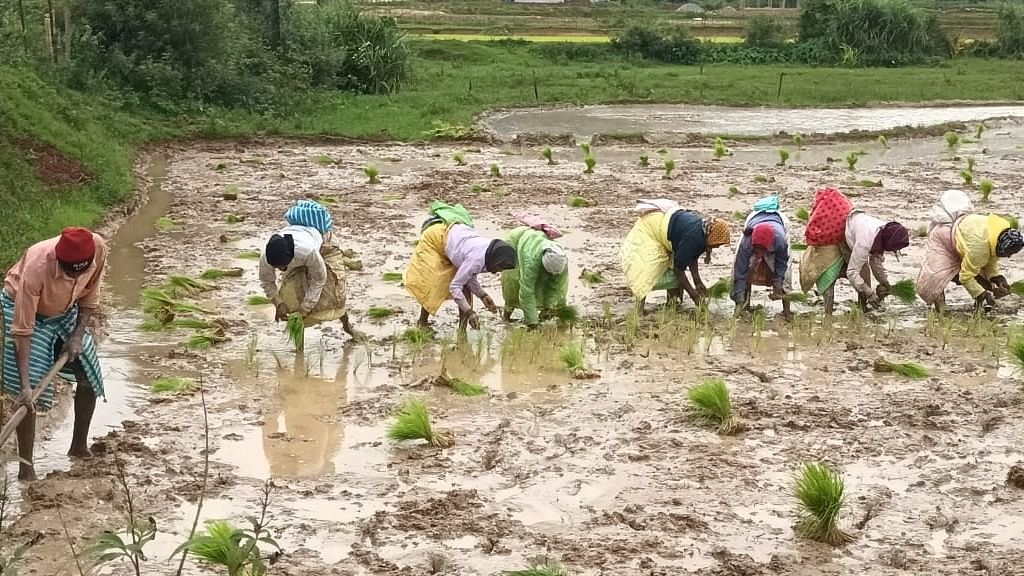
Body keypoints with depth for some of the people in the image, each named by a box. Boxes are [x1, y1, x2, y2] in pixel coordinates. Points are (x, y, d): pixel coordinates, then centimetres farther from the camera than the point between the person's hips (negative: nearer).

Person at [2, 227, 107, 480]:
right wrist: (25, 385, -37)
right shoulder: (36, 268, -41)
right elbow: (22, 330, -36)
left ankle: (79, 447, 26)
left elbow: (89, 295, -8)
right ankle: (26, 465, -3)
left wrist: (78, 335, -15)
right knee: (32, 392, -14)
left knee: (90, 378, 6)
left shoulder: (98, 248, -30)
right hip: (24, 307, -5)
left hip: (65, 311, 5)